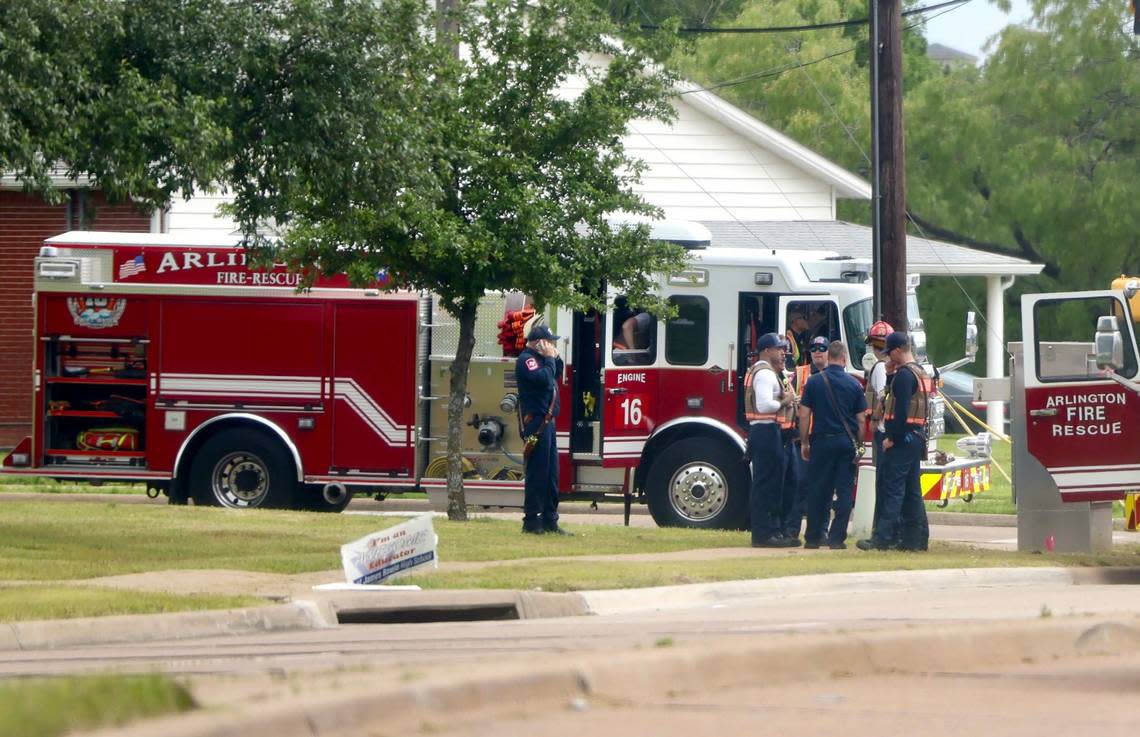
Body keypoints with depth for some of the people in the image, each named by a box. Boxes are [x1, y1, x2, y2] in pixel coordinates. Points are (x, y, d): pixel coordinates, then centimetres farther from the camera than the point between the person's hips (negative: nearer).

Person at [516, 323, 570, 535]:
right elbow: (544, 378, -24)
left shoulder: (539, 359, 19)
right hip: (536, 423, -10)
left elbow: (557, 374, 23)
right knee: (537, 473, -9)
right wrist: (549, 359, -11)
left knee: (551, 474, 11)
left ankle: (550, 520, 15)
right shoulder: (526, 359, -11)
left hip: (546, 422, 10)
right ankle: (531, 522, -8)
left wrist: (555, 358, 10)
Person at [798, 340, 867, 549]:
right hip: (847, 442, 0)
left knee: (818, 491, 6)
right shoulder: (854, 384, 1)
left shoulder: (814, 382, -2)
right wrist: (859, 445, 12)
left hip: (822, 441, 0)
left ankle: (813, 537, 8)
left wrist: (804, 442, 7)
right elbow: (861, 420, 3)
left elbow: (804, 416, -2)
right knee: (844, 491, 3)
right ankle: (837, 538, 0)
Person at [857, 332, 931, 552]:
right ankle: (916, 537, 11)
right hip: (917, 438, 10)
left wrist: (892, 438, -18)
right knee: (911, 491, 11)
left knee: (893, 490, -10)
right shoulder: (921, 373, 17)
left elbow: (901, 411, -21)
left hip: (902, 440, -10)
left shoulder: (904, 375, -15)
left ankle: (883, 537, -13)